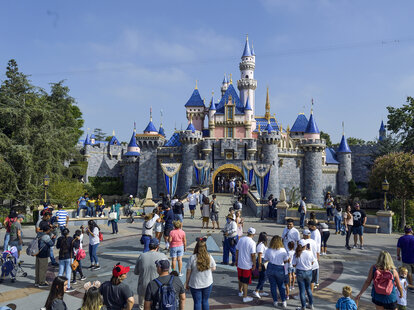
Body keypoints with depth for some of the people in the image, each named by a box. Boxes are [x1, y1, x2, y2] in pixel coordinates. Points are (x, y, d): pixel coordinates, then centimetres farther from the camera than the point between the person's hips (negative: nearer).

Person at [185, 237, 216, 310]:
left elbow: (188, 272, -11)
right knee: (205, 301, 18)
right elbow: (213, 268, 2)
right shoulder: (209, 257, -11)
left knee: (197, 302, 11)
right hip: (208, 283, 2)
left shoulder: (192, 258, -17)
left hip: (195, 285, -2)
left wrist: (187, 283, 2)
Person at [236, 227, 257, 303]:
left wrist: (236, 260, 17)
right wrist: (254, 264, -6)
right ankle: (245, 297, 14)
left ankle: (240, 292, 41)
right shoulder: (252, 242, -19)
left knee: (240, 279, 23)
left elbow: (237, 251, 7)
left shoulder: (240, 240, -1)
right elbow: (253, 255, -19)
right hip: (247, 265, -6)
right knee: (245, 281, 5)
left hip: (240, 264, 6)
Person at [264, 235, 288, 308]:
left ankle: (275, 302, 19)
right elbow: (286, 261, -4)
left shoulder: (268, 250, -7)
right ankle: (284, 302, 13)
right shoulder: (283, 250, -11)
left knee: (273, 285, 12)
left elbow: (266, 260, 1)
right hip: (280, 269, 0)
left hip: (270, 269, 1)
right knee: (281, 286, 15)